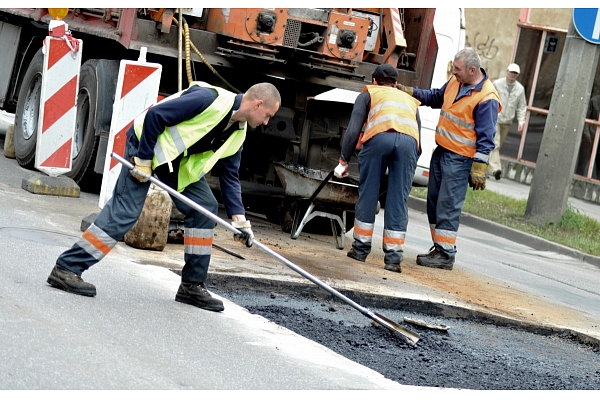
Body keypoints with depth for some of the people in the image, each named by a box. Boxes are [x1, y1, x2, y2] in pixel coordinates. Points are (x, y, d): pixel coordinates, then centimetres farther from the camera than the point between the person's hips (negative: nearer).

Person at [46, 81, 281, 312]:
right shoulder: (210, 99, -26)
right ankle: (67, 269, -14)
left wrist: (239, 219, 1)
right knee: (125, 211, -16)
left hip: (180, 161, 9)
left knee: (205, 207, 2)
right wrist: (143, 160, -21)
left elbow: (229, 176, 9)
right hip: (146, 142, -9)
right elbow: (154, 116, -25)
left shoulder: (237, 133, 1)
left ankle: (192, 285, 10)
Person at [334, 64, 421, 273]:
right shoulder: (410, 101, 39)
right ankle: (393, 256, 3)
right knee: (398, 199, 5)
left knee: (368, 193, 11)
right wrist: (412, 162, 41)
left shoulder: (368, 94, 29)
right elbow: (418, 135, 32)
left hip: (379, 137, -2)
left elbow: (353, 130, 15)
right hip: (409, 141, 2)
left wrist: (343, 161, 16)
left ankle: (361, 248, 18)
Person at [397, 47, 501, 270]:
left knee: (448, 207, -8)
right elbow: (436, 97, 26)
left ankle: (446, 254, -3)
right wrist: (410, 92, 14)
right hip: (441, 151, 9)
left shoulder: (486, 99, -18)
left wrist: (479, 169, -20)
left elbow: (486, 139, -18)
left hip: (459, 160, -9)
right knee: (434, 202, 13)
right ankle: (438, 248, 22)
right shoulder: (456, 82, 7)